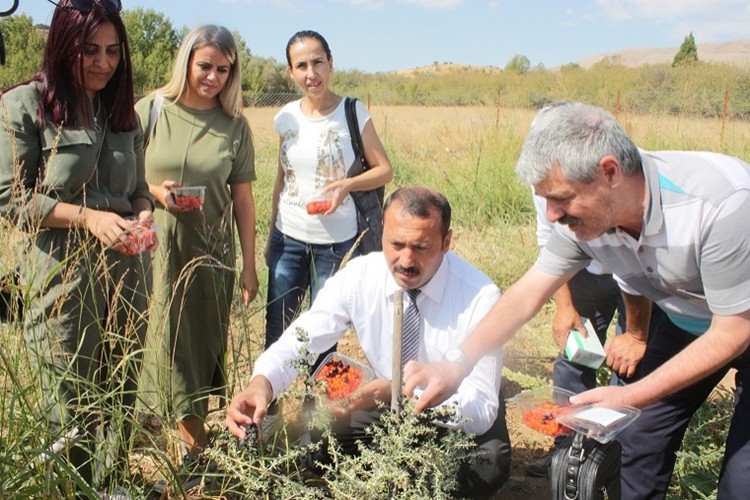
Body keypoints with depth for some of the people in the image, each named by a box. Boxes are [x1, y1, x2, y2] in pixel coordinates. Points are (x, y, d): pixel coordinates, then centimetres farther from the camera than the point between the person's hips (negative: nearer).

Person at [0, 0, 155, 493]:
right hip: (62, 280, -5)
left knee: (120, 403, 11)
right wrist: (88, 217, -18)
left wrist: (142, 216, -6)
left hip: (128, 274, 5)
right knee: (71, 410, 4)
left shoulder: (124, 110, 11)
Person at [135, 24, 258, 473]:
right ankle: (197, 445, 18)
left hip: (211, 252, 1)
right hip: (157, 248, -1)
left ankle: (193, 442, 27)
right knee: (169, 342, 3)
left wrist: (249, 266, 3)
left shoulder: (235, 125, 1)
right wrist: (154, 191, -17)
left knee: (206, 344, 9)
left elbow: (243, 199, 3)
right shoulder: (151, 110, -2)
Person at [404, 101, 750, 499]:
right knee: (638, 444, 3)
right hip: (685, 323, 4)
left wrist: (632, 397, -29)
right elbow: (526, 296, -12)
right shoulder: (584, 214, -20)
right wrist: (455, 366, -22)